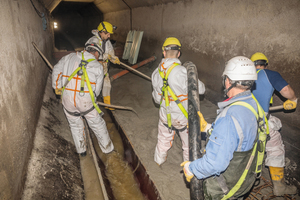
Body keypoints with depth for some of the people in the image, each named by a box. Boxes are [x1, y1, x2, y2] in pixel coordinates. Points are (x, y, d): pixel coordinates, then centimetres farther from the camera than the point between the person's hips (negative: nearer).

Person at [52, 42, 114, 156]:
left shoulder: (70, 57, 10)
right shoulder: (98, 66, 2)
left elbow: (56, 70, 14)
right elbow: (97, 88, 3)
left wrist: (57, 87, 24)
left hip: (67, 99, 3)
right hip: (86, 100, -2)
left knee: (75, 124, 22)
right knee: (97, 124, 15)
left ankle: (81, 150, 36)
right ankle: (107, 147, 32)